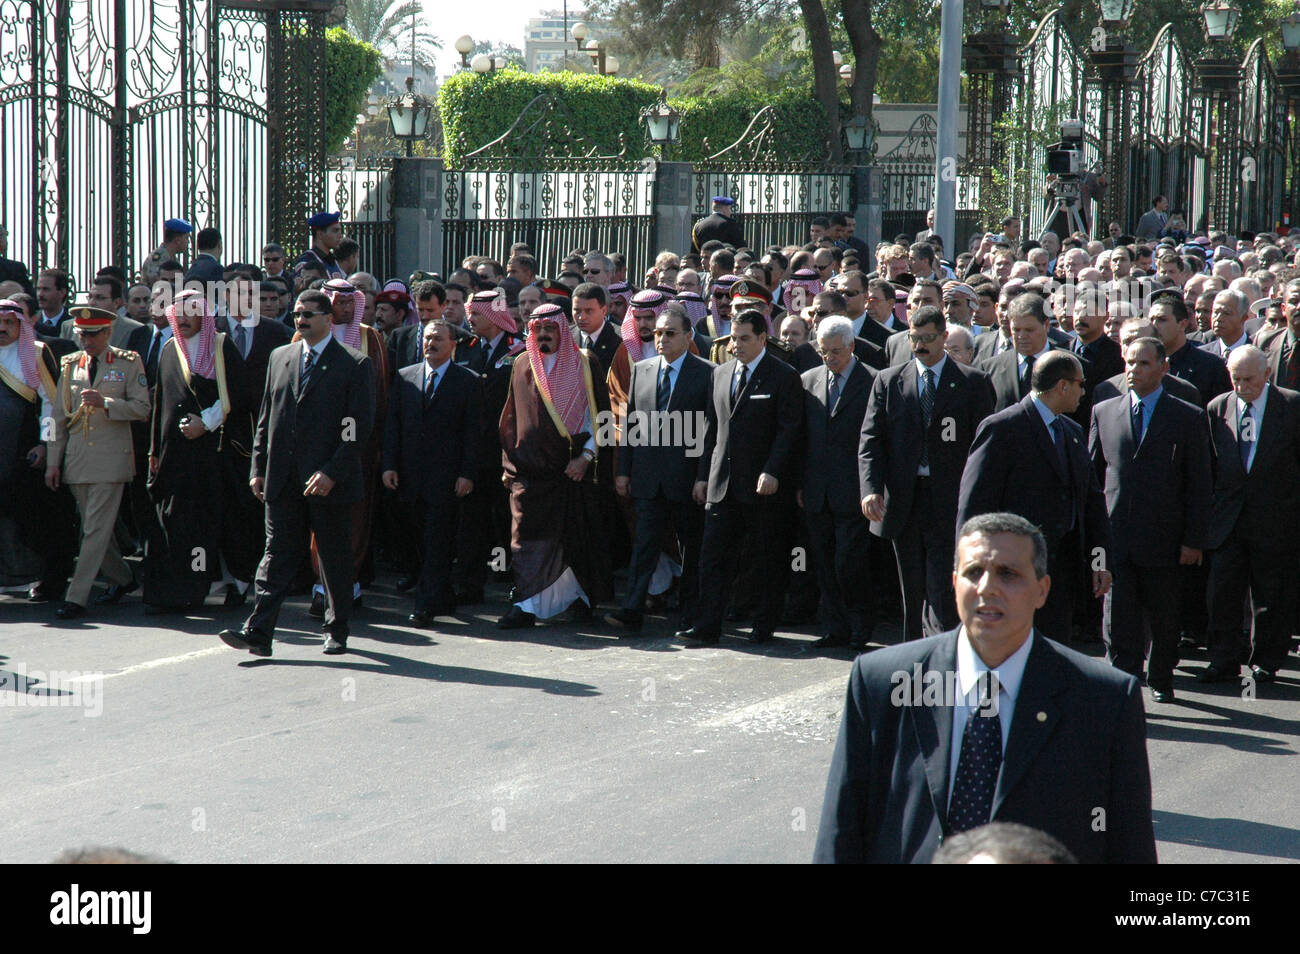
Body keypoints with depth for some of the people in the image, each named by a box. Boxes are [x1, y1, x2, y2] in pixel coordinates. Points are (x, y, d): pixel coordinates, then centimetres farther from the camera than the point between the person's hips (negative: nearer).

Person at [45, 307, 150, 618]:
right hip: (76, 460, 5)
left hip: (112, 458, -5)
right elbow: (59, 417, 12)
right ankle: (123, 578, 32)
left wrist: (105, 403, -20)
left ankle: (77, 598, -8)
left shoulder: (129, 363, 0)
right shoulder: (70, 364, 11)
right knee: (94, 528, 11)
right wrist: (53, 461, 7)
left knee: (96, 530, -9)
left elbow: (142, 409, -5)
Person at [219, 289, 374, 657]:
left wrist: (332, 473, -17)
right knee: (278, 555, 0)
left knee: (335, 558, 7)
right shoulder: (280, 357, 12)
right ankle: (258, 633, -5)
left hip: (330, 483, -4)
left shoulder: (355, 365, -4)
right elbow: (266, 416, 16)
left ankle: (337, 631, 21)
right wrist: (258, 468, 8)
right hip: (283, 481, 4)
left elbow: (360, 429, -9)